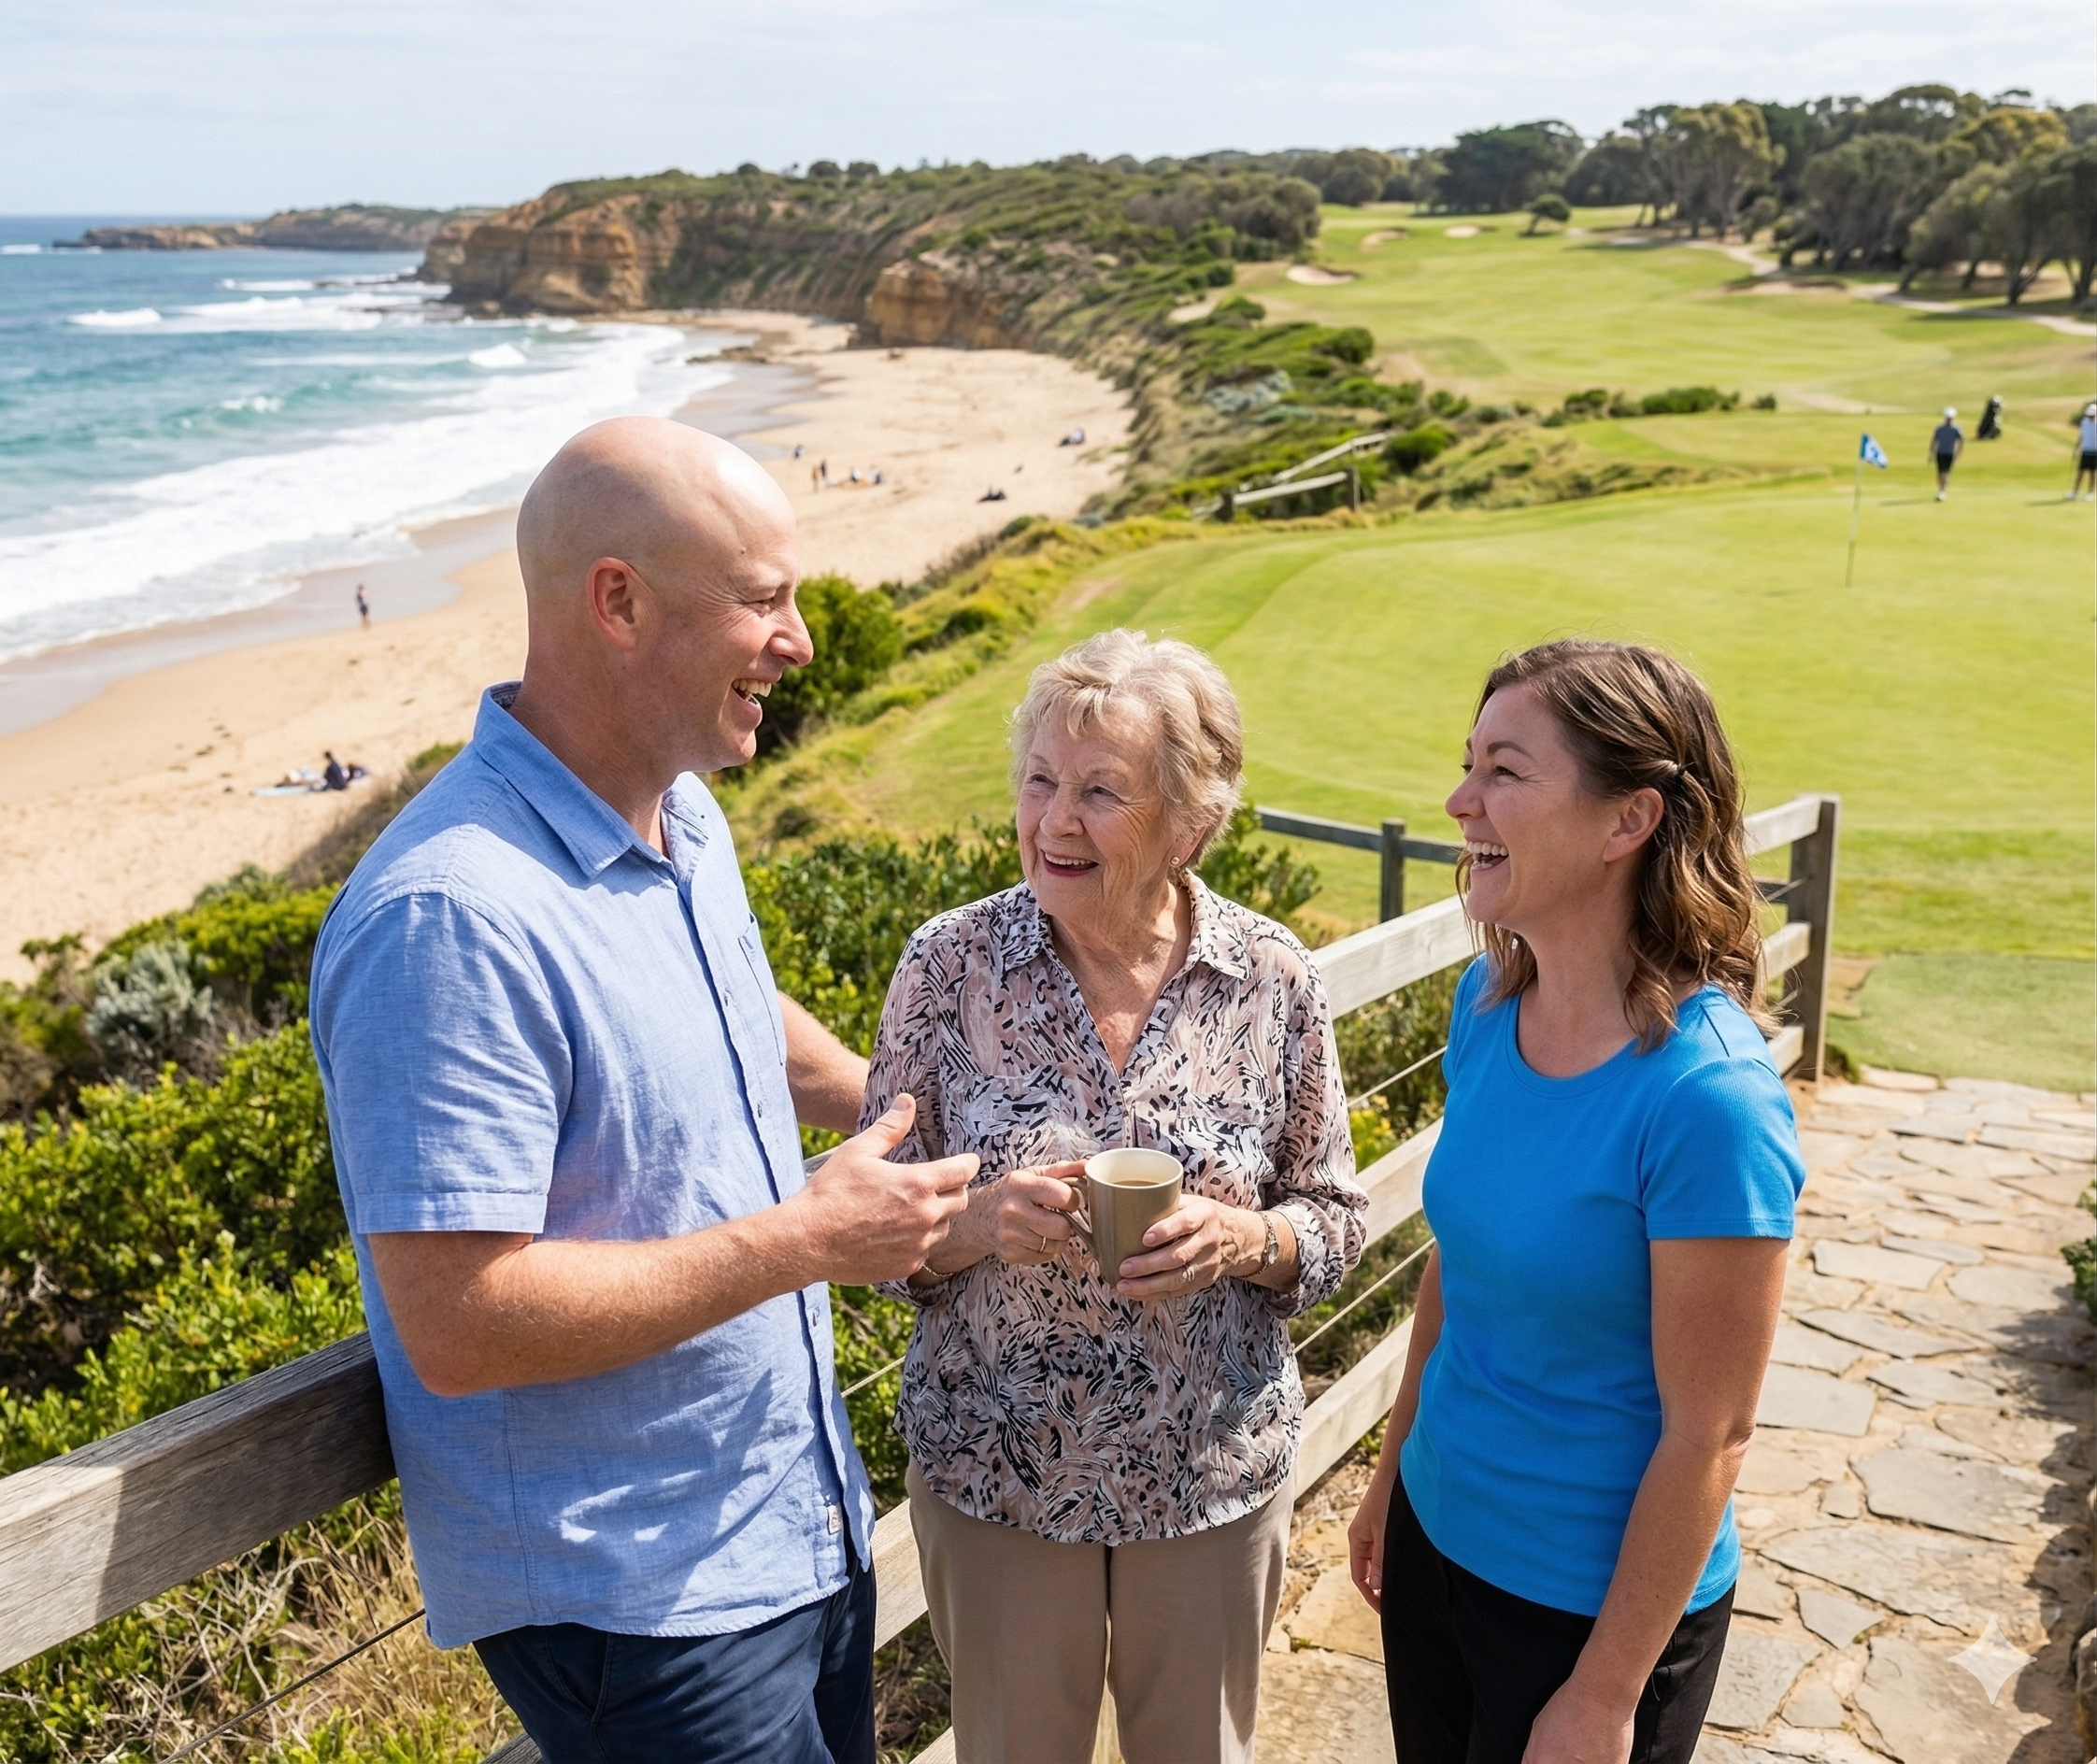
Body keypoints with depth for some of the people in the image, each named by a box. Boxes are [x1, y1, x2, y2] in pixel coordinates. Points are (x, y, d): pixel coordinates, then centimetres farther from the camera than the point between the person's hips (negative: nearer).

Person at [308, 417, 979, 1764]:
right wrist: (804, 1239, -24)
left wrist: (907, 1117, 14)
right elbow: (457, 1324, -29)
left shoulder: (686, 818, 2)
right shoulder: (452, 919, -28)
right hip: (631, 1597, -8)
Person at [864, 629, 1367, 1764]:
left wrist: (1241, 1240, -22)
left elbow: (1334, 1222, -1)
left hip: (1212, 1475, 1)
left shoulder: (1273, 980, -11)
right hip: (993, 1472, 0)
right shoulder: (948, 965, -13)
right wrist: (976, 1224, -26)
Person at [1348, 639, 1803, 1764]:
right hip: (1439, 1535, 6)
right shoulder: (1490, 1001, -8)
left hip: (1597, 1603, -6)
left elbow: (1707, 1435, -20)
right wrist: (1394, 1472, 13)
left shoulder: (1705, 1093, -27)